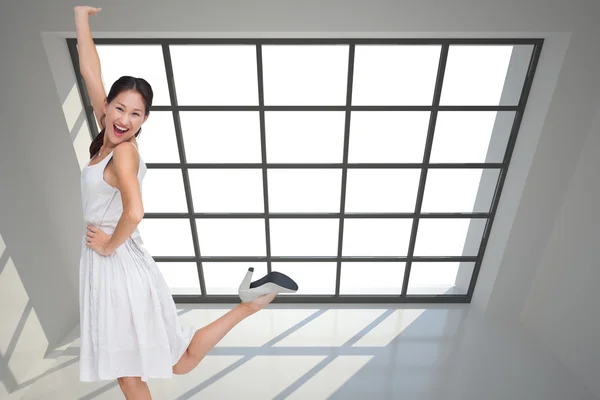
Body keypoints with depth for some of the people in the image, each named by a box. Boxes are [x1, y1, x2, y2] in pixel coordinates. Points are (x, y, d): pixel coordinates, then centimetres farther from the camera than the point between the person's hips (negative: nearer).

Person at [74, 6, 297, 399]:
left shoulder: (123, 151, -17)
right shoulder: (108, 136, 5)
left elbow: (134, 212, -34)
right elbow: (90, 70, 13)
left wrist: (109, 244, -17)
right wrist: (81, 14, 17)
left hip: (121, 268, -8)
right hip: (106, 268, 8)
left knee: (182, 362, 6)